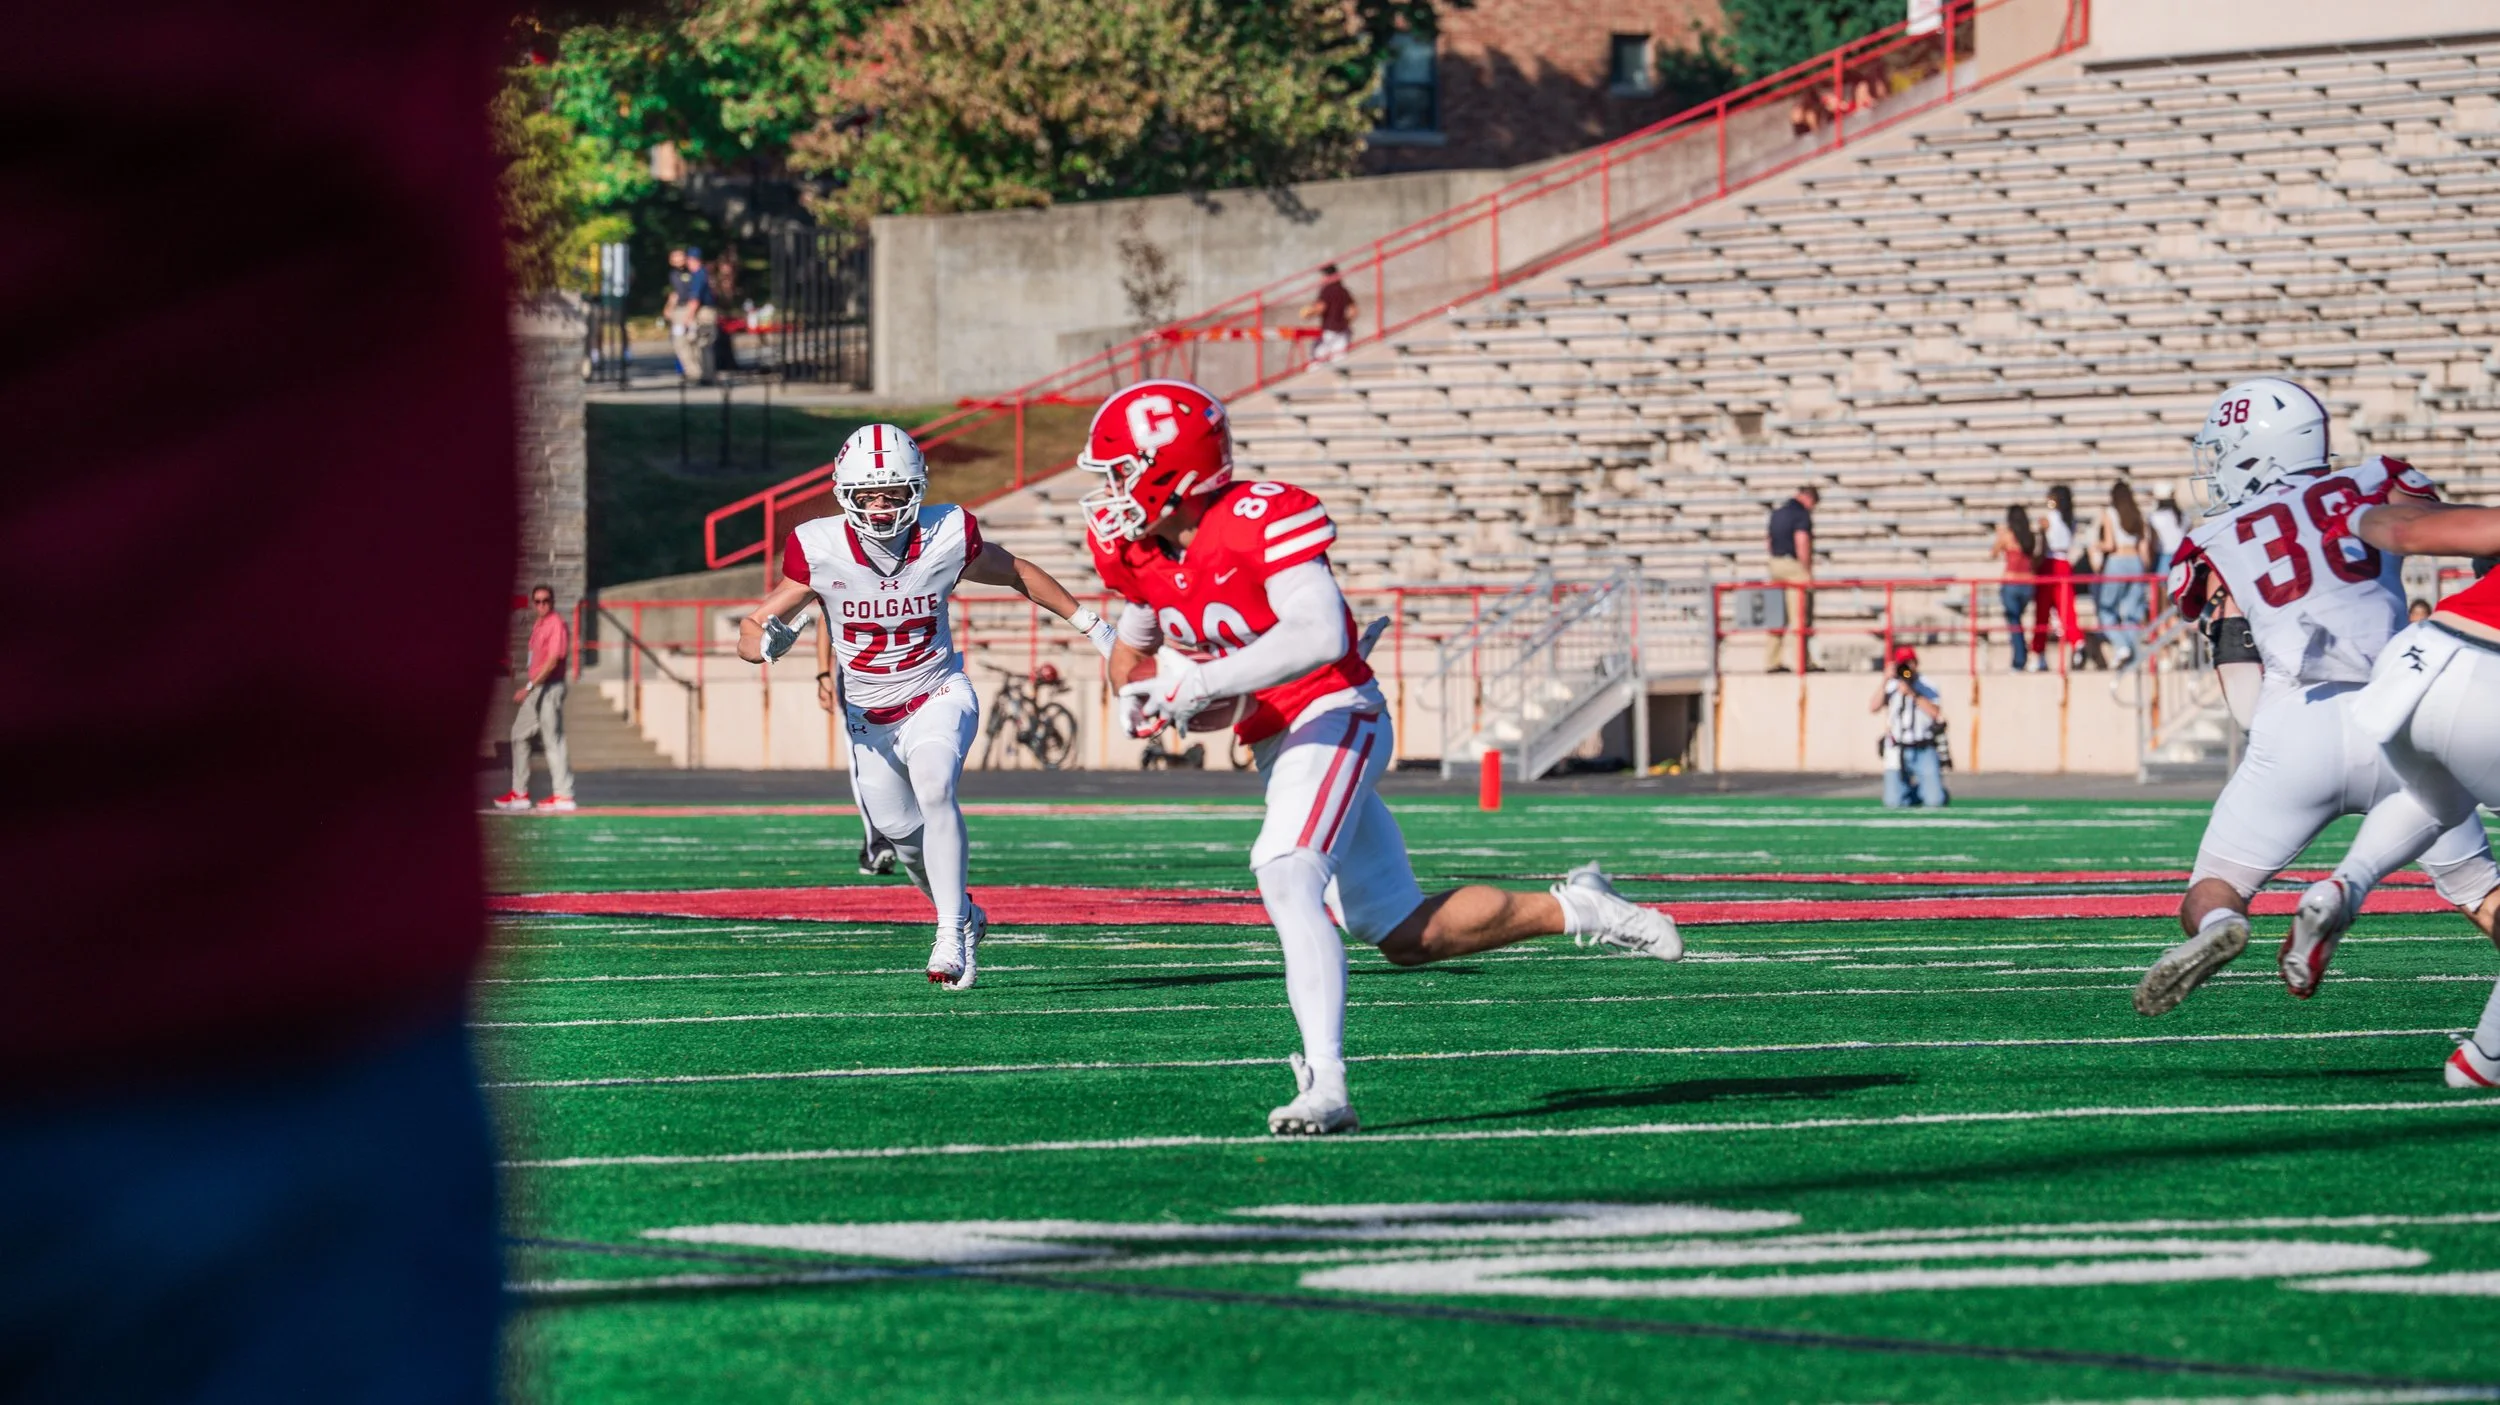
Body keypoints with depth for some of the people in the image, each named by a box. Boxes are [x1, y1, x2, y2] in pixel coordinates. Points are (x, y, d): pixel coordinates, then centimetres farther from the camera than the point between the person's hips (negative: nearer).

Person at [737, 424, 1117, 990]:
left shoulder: (947, 537, -17)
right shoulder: (819, 550, -18)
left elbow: (1016, 573, 4)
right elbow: (751, 629, -13)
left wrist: (1089, 624, 10)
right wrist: (766, 641, -38)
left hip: (938, 697, -2)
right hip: (867, 716, 2)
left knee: (935, 791, -29)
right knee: (905, 837, 2)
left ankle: (953, 934, -23)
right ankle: (964, 918, 33)